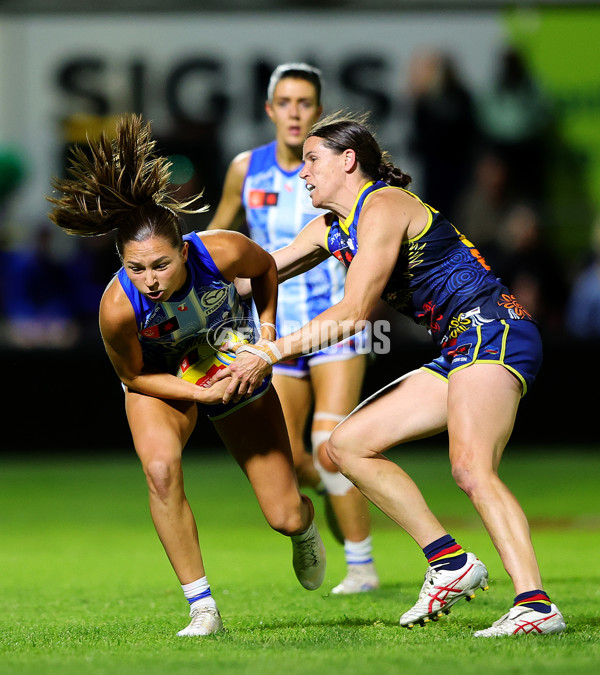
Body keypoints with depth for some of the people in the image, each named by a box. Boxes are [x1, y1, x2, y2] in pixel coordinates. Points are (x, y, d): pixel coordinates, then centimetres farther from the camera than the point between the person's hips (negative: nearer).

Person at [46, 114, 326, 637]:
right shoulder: (119, 306, -37)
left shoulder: (223, 252, -35)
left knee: (286, 517, 1)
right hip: (160, 379, -1)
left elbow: (266, 268, -8)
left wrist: (267, 330, -13)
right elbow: (134, 377, -17)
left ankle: (304, 528, 44)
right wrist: (204, 393, -27)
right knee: (160, 467, -34)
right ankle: (203, 608, -20)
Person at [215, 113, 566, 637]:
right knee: (348, 445, 7)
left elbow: (354, 312, -16)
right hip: (460, 351, 10)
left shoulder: (383, 206, -10)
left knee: (471, 468, -29)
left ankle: (536, 604, -40)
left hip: (492, 327, -10)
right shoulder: (331, 229, 19)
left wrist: (269, 354, -13)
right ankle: (449, 561, 0)